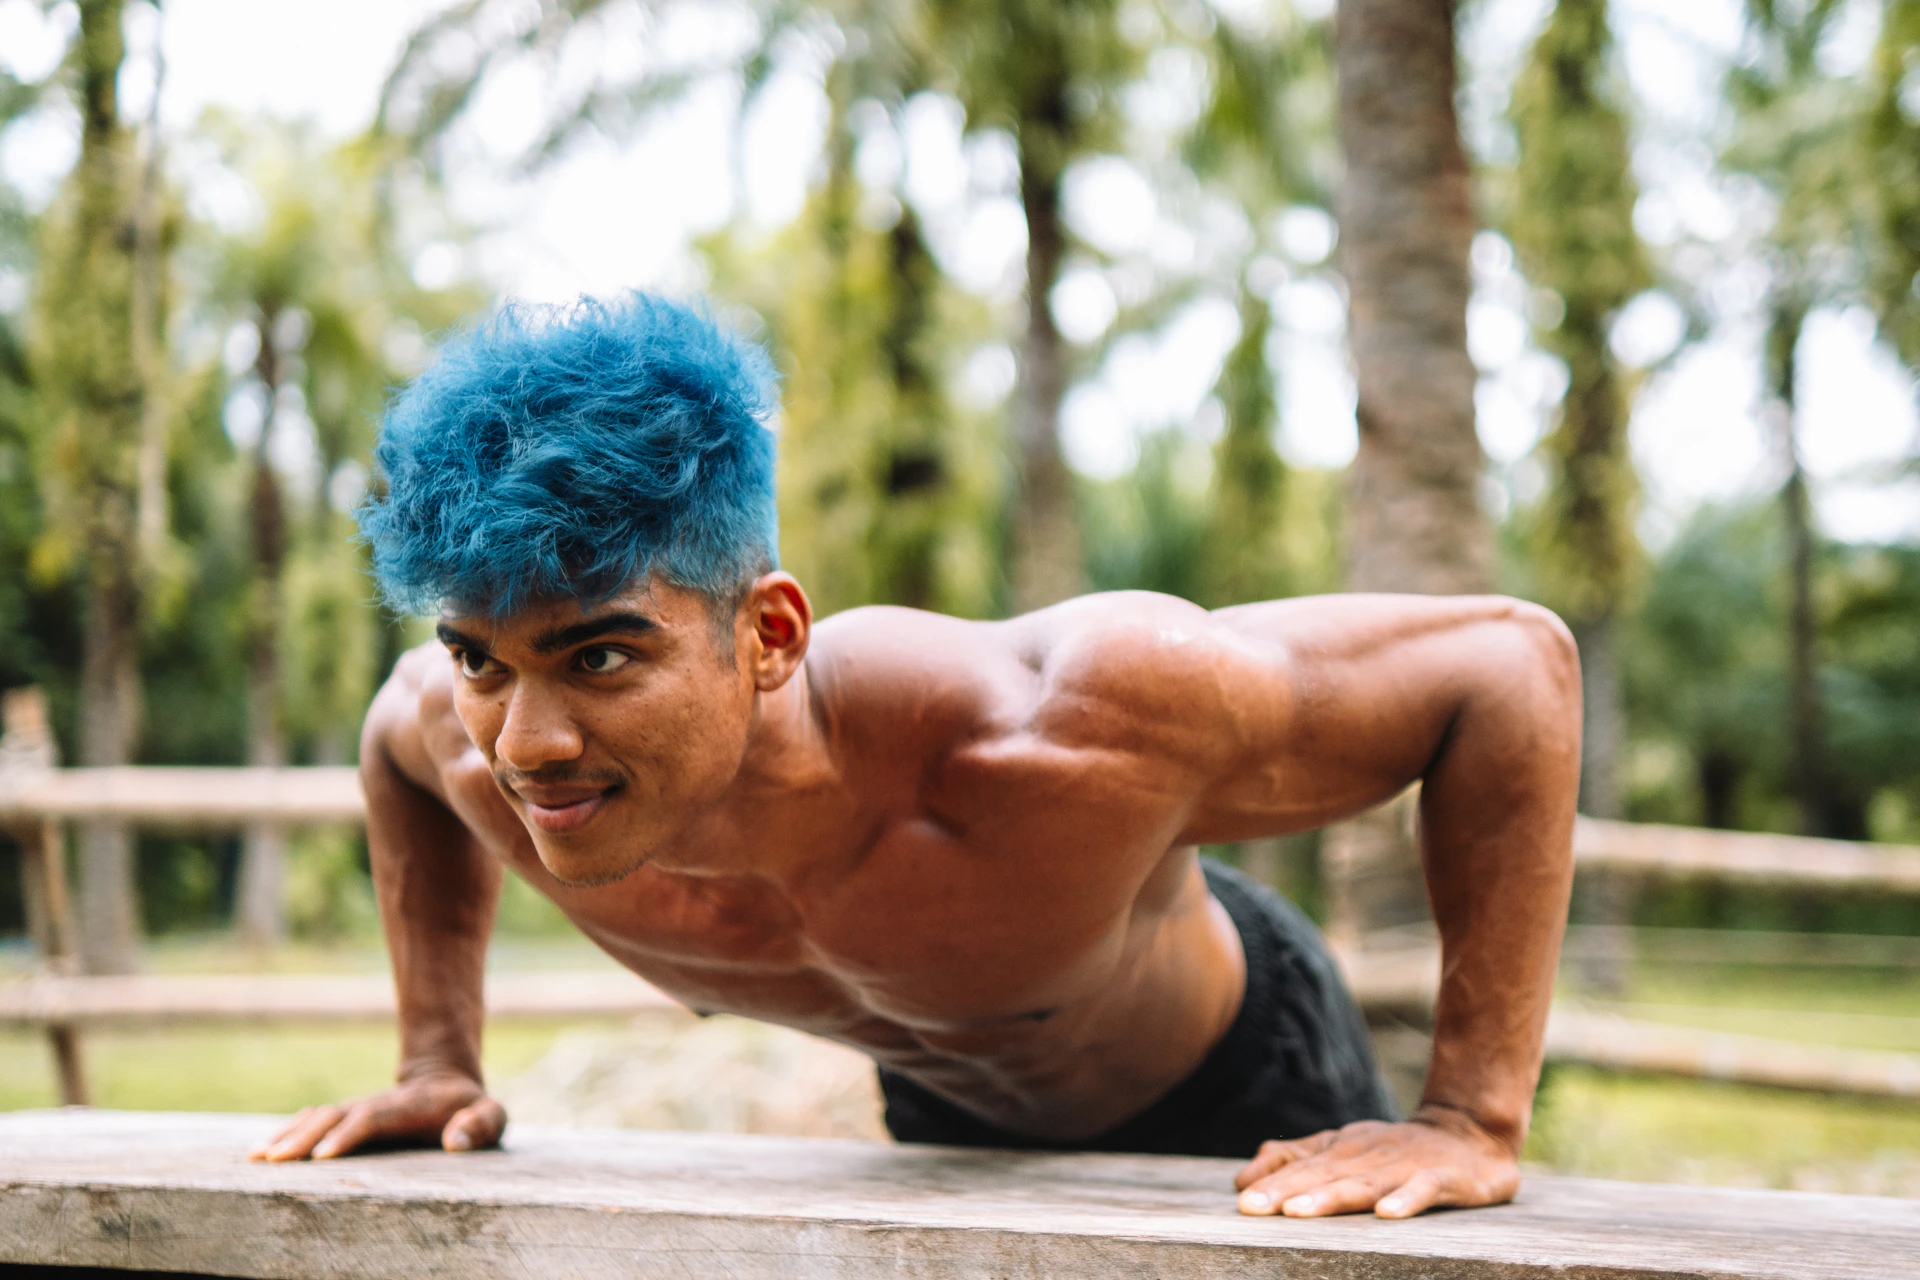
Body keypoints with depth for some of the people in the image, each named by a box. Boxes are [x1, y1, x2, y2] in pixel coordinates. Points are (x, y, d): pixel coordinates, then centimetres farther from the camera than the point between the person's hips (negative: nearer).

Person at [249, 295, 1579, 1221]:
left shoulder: (1045, 736, -47)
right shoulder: (490, 748, -30)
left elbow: (1513, 661, -37)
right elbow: (394, 733, -2)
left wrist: (1474, 1120, -37)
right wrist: (439, 1060, -5)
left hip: (1240, 1114, -4)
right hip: (949, 1114, 4)